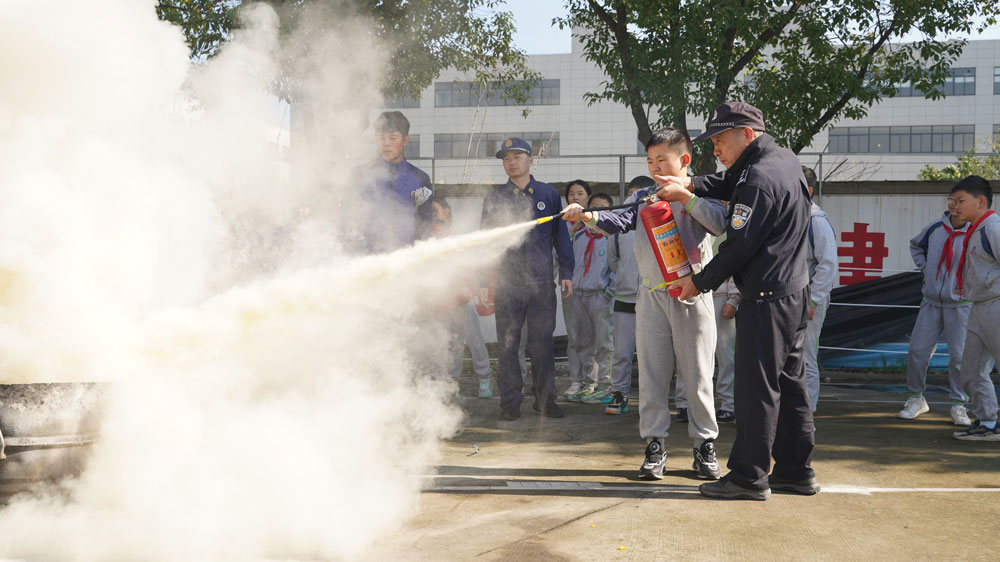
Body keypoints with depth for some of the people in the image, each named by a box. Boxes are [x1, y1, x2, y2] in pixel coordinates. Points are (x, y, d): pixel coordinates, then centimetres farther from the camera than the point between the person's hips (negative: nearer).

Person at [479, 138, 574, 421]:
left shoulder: (549, 194, 8)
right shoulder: (495, 198, 8)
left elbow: (560, 236, 11)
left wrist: (566, 273, 5)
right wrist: (482, 281, 5)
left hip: (542, 282, 0)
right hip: (507, 283, 0)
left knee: (542, 342, 2)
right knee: (508, 344, 1)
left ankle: (545, 399, 12)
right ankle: (510, 402, 8)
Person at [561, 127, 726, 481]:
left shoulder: (700, 196, 2)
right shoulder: (642, 197, 11)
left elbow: (721, 224, -15)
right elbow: (618, 222, -4)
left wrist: (685, 196, -21)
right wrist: (587, 216, -22)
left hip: (692, 294, -3)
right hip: (652, 295, 3)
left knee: (697, 375, 2)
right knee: (652, 373, 2)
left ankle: (705, 445, 13)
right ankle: (655, 445, 10)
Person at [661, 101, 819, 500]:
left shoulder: (759, 179, -18)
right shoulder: (785, 160, 12)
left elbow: (738, 245, -18)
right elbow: (733, 185, 24)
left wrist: (700, 282, -5)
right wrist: (692, 185, 7)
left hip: (766, 300, -10)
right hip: (795, 292, 10)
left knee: (756, 387, -4)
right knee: (789, 383, 14)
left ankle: (749, 477, 1)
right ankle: (796, 470, 21)